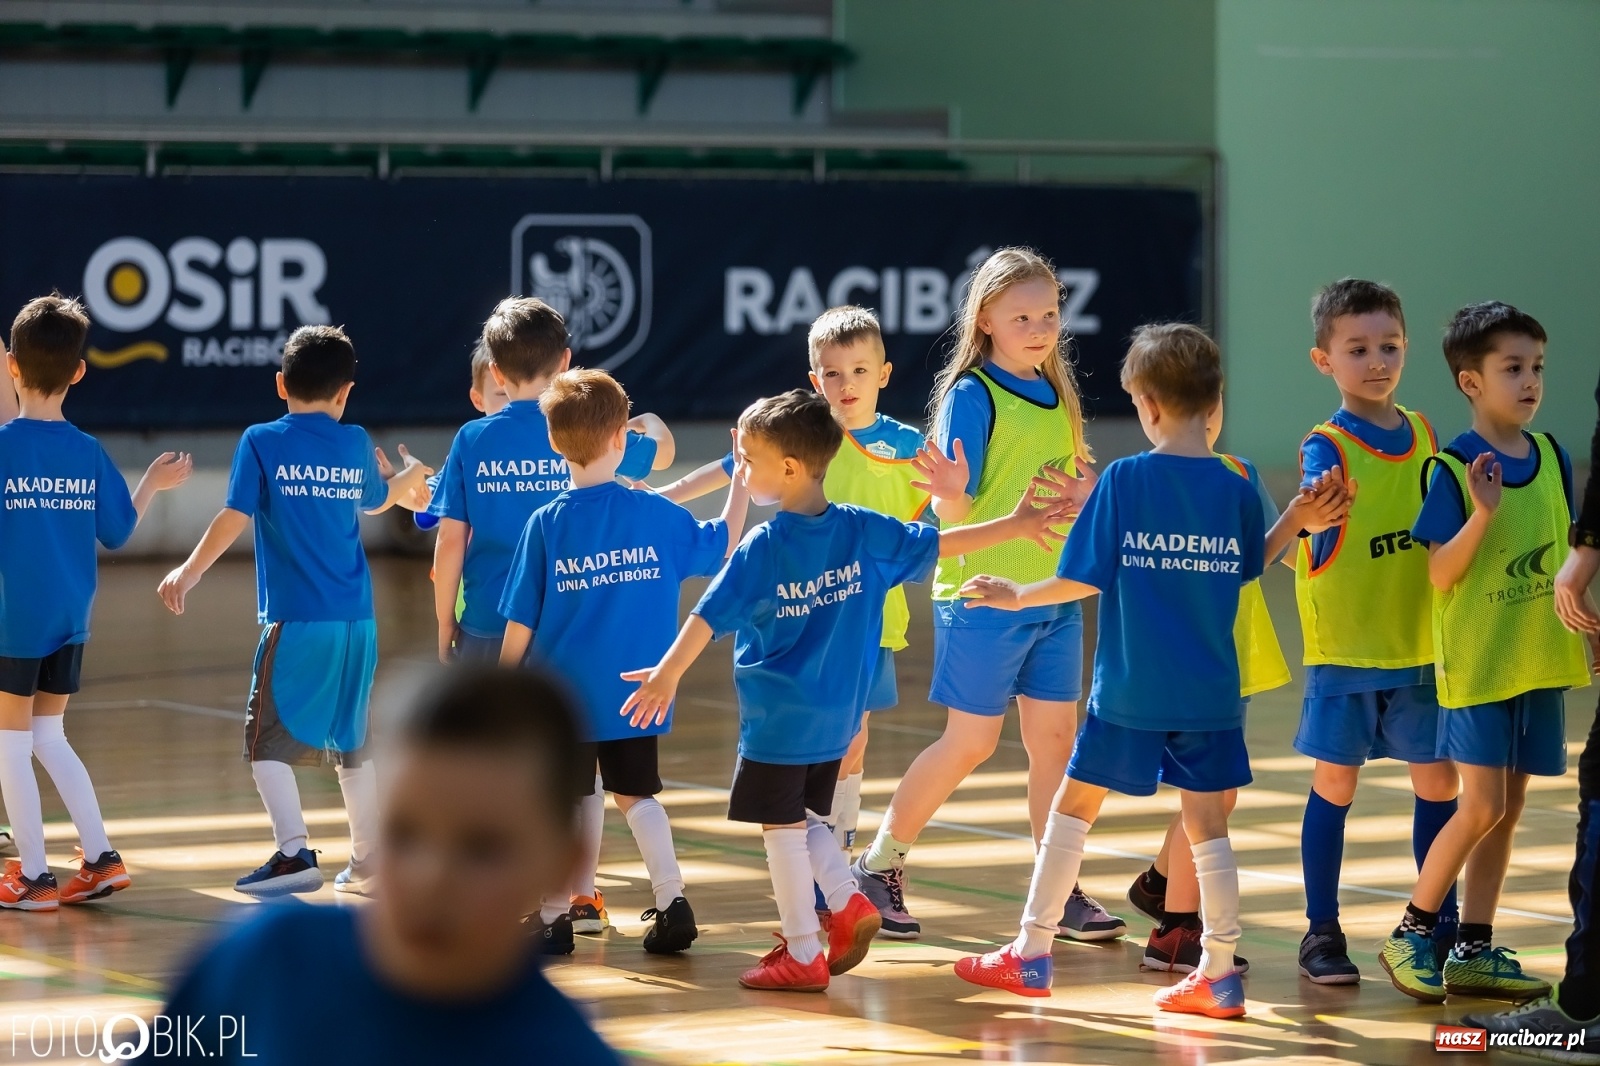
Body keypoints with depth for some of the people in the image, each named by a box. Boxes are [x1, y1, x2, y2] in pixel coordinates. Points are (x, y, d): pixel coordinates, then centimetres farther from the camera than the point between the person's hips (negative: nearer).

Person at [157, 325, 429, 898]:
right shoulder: (356, 446, 9)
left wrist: (189, 572, 2)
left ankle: (294, 852, -15)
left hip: (295, 619, -5)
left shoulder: (262, 442, -4)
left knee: (266, 740, -1)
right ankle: (366, 862, 22)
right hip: (357, 620, 5)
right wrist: (410, 474, 49)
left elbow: (235, 517, -9)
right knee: (351, 743, 16)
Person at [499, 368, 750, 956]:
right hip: (636, 695, 2)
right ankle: (672, 901, 7)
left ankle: (556, 918, 12)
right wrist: (741, 483, 24)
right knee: (636, 794, 17)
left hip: (563, 694, -2)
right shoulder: (658, 515, -6)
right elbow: (721, 546, 12)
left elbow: (520, 624, -8)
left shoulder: (546, 525, -11)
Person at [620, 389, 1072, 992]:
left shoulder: (762, 549, -15)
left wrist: (668, 673, -11)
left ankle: (802, 954, 6)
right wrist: (1016, 524, 17)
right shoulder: (863, 532, 0)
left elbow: (710, 615, -16)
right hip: (837, 717, 6)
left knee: (782, 828, 2)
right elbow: (940, 544, 7)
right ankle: (848, 905, 7)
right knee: (803, 819, 22)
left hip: (777, 721, -6)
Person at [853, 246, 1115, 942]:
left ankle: (1060, 892, 12)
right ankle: (878, 865, 14)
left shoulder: (1058, 396, 11)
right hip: (982, 595, -6)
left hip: (1056, 594, 6)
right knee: (971, 742, -1)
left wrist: (1082, 492, -2)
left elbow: (1081, 481, 20)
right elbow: (949, 506, -15)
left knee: (1055, 737, 6)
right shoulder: (970, 396, -11)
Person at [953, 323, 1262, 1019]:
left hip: (1129, 694, -2)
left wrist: (1019, 596, 5)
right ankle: (1219, 973, 4)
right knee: (1207, 824, 6)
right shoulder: (1236, 487, -1)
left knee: (1073, 805, 10)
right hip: (1212, 697, 2)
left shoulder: (1125, 480, -10)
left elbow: (1087, 577, -9)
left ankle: (1031, 955, 14)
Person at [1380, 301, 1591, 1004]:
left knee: (1507, 810, 8)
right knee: (1482, 808, -8)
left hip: (1538, 661, 6)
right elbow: (1440, 575, -15)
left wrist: (1584, 630, 13)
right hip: (1476, 662, -6)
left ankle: (1473, 950, 16)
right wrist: (1482, 514, -28)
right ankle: (1411, 934, 8)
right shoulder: (1454, 470, -12)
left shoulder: (1552, 459, 4)